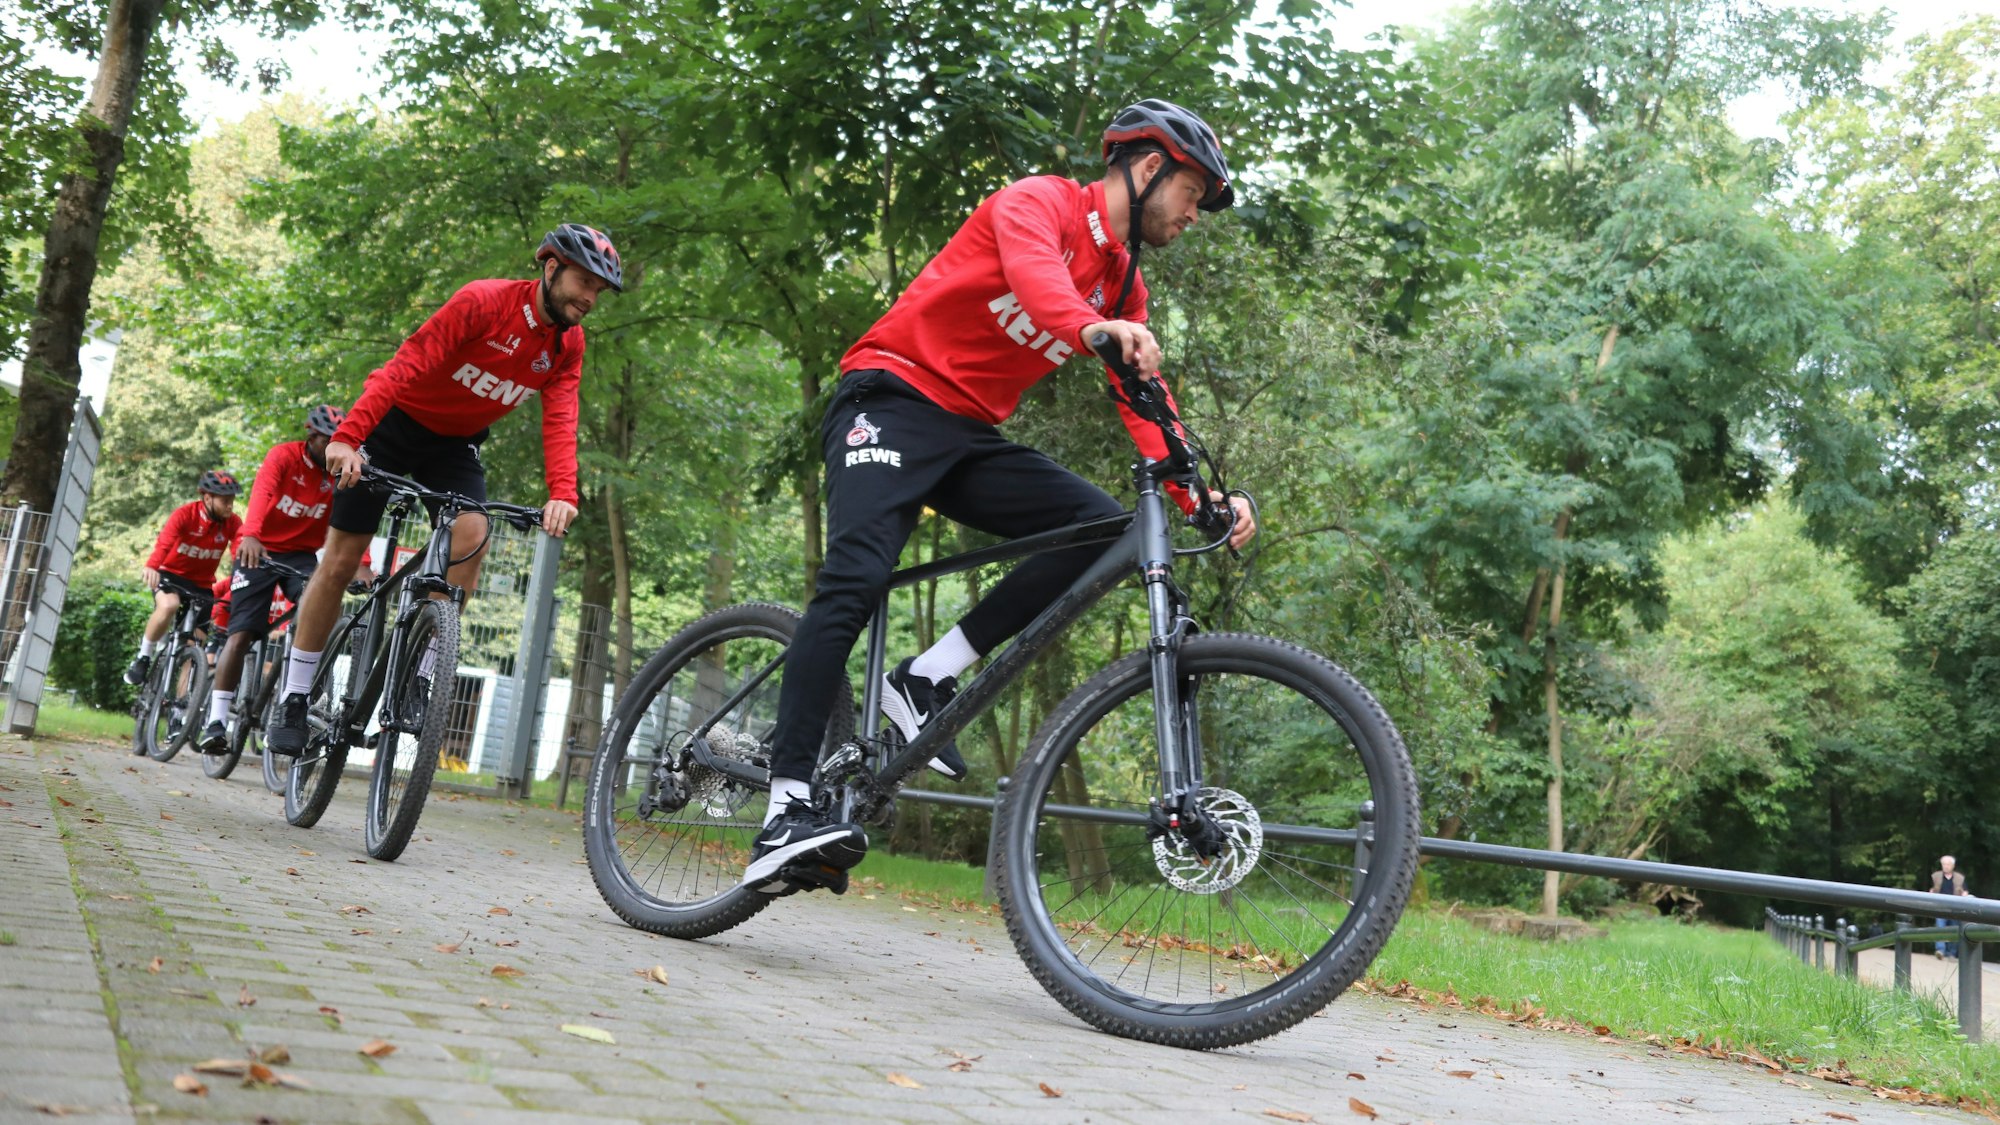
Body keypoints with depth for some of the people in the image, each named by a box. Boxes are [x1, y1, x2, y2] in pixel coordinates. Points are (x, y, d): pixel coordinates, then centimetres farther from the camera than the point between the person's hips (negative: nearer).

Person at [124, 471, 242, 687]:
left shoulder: (233, 523, -13)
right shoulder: (185, 514, -21)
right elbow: (164, 541, -38)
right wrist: (151, 566, -58)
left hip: (202, 584, 4)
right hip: (172, 575, -4)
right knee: (169, 606, -36)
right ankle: (143, 657, -15)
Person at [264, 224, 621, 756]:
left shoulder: (569, 344, -9)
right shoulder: (484, 301, -27)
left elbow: (559, 421, -19)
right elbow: (406, 364, -33)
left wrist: (563, 494, -36)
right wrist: (347, 436, -44)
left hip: (456, 442, 4)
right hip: (398, 421, -4)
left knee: (472, 535, -23)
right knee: (340, 560, -2)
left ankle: (418, 678, -11)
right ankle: (294, 702, 10)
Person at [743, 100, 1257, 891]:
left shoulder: (1125, 283, 15)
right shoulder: (1040, 202, -7)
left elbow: (1145, 405, 6)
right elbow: (1032, 271, -32)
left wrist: (1203, 499, -10)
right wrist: (1094, 328, -53)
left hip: (970, 435, 7)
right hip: (893, 398, -7)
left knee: (1101, 525, -15)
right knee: (856, 579, -25)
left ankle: (928, 679, -12)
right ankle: (786, 810, -22)